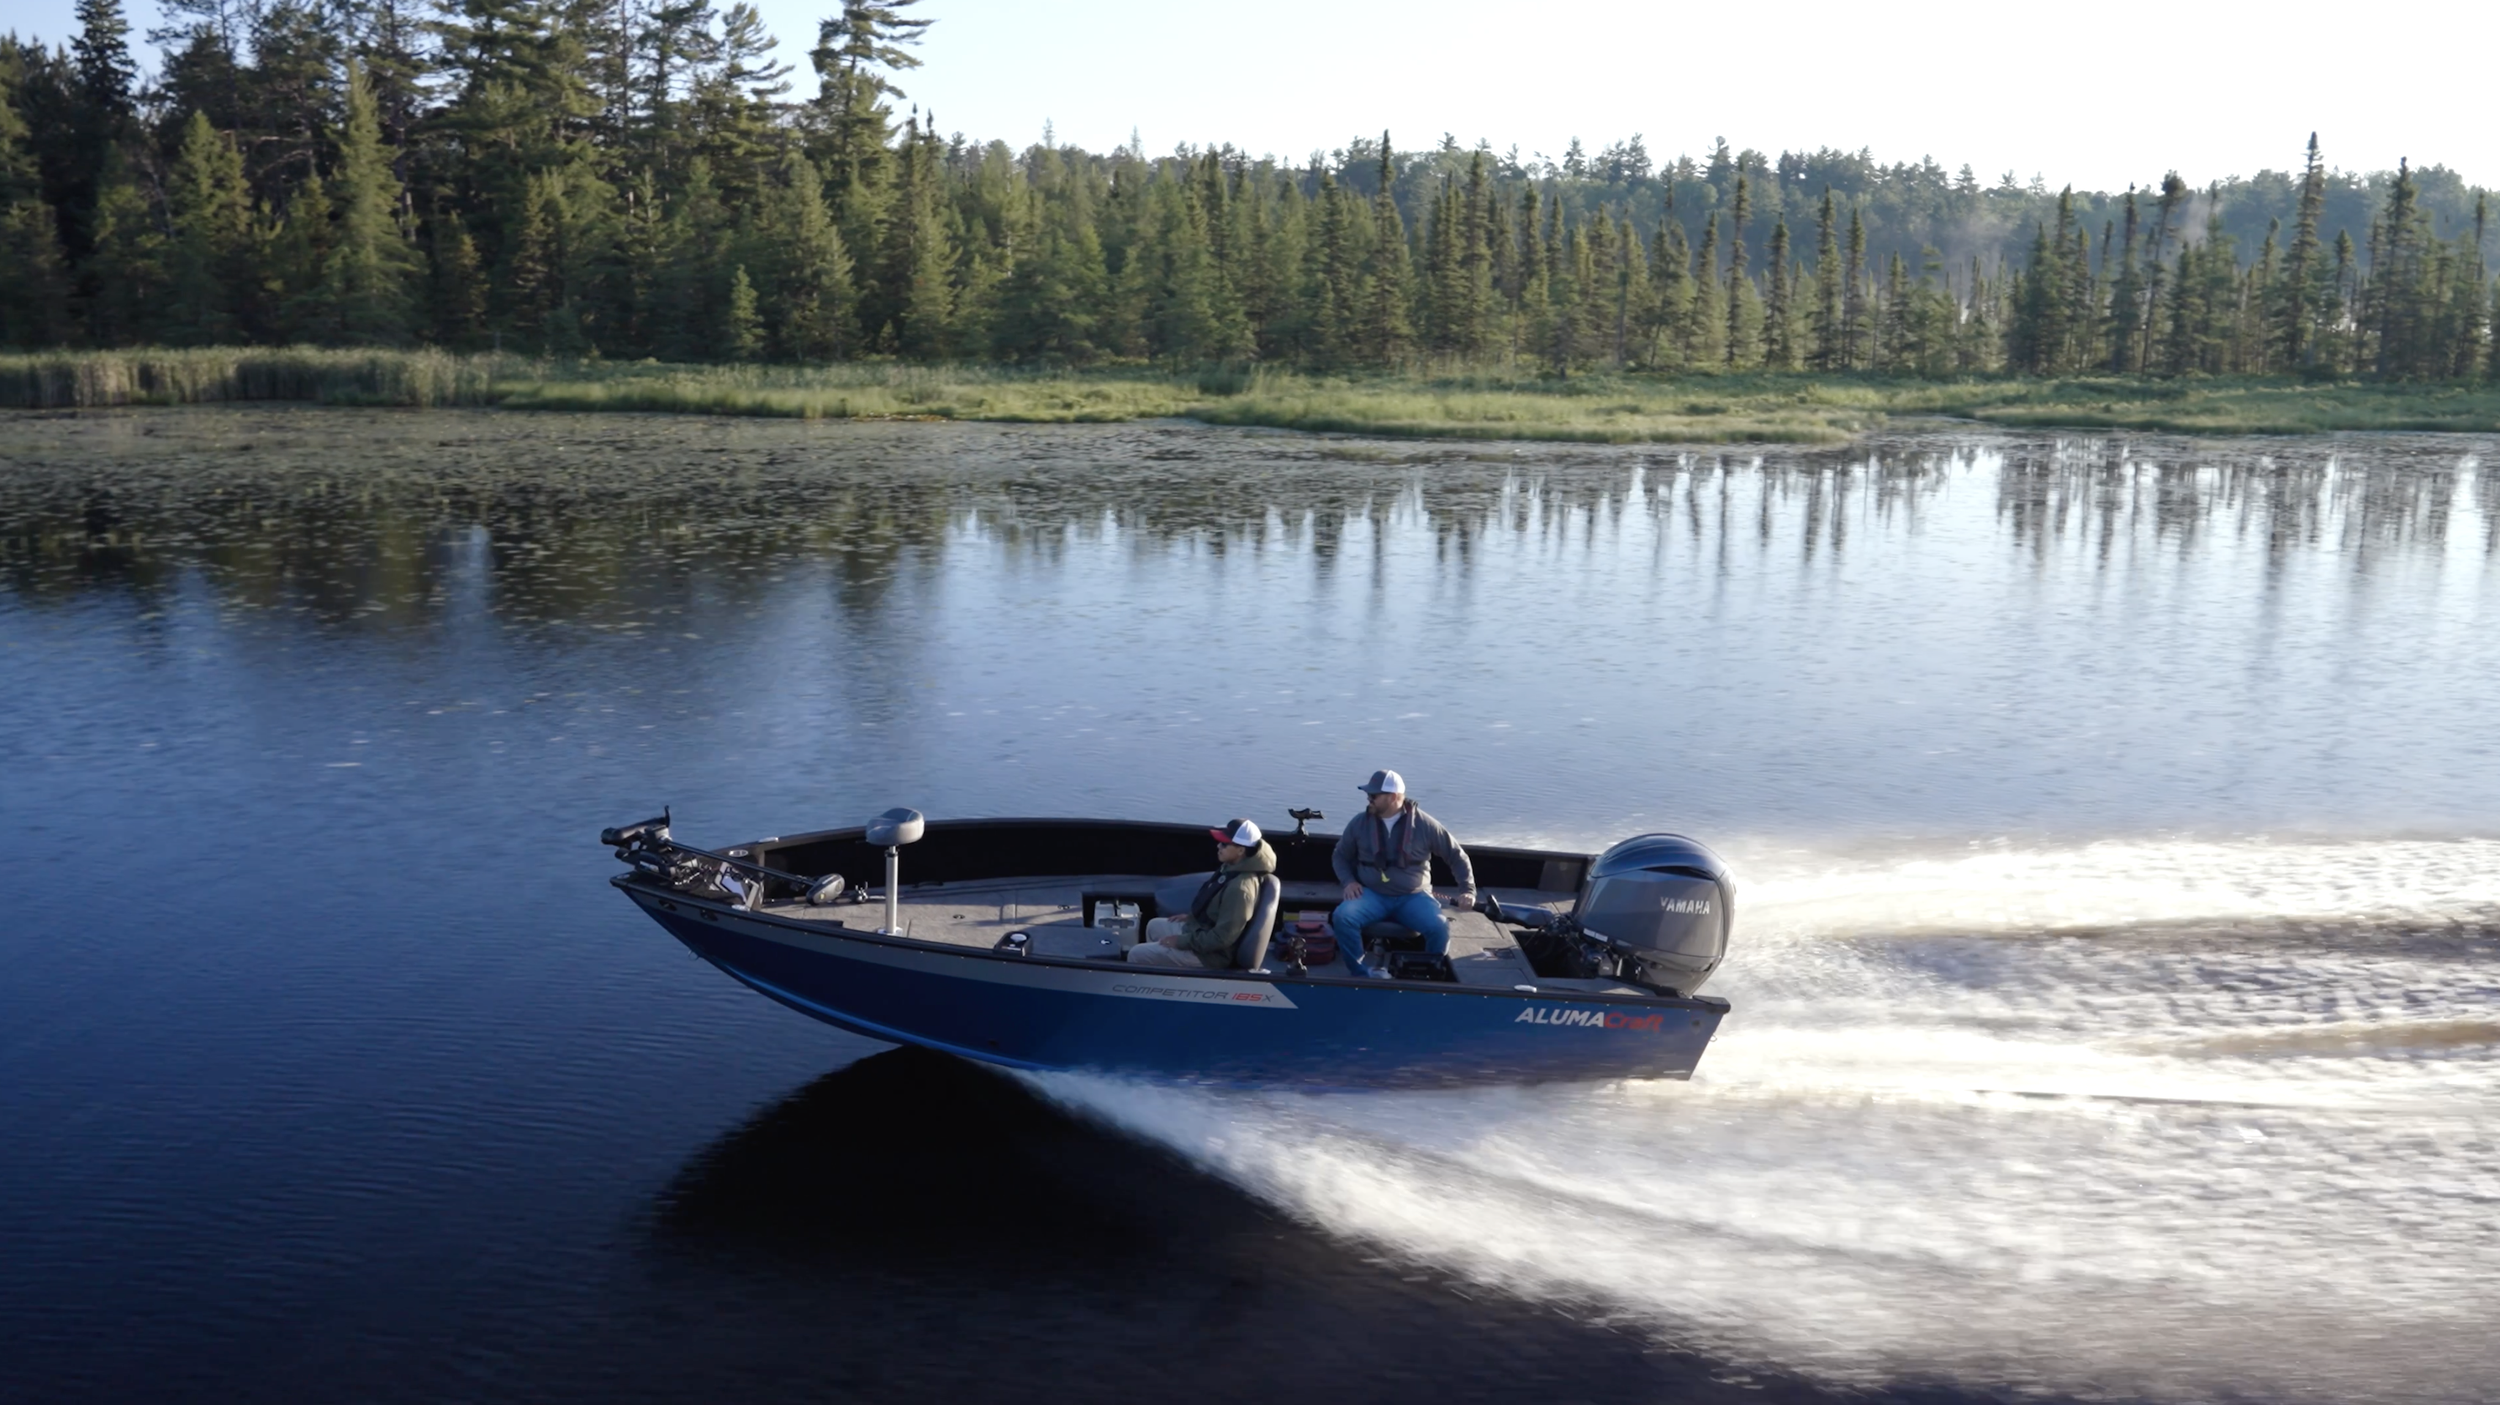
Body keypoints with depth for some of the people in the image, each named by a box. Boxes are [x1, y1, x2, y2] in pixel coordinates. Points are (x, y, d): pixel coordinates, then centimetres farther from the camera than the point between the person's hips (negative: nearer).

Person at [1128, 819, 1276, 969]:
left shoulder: (1240, 888, -33)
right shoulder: (1232, 868, -2)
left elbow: (1222, 938, -30)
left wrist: (1182, 941, -22)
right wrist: (1191, 916, 12)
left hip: (1210, 952, -10)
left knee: (1136, 955, -7)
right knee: (1154, 926, 28)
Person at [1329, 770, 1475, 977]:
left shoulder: (1424, 824, -5)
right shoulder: (1360, 823, 0)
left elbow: (1456, 855, 4)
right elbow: (1341, 855, 16)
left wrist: (1467, 890, -3)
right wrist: (1349, 881, -3)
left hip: (1413, 897, -1)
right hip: (1372, 895, 1)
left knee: (1440, 928, -30)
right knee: (1342, 917, -29)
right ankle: (1360, 973, -12)